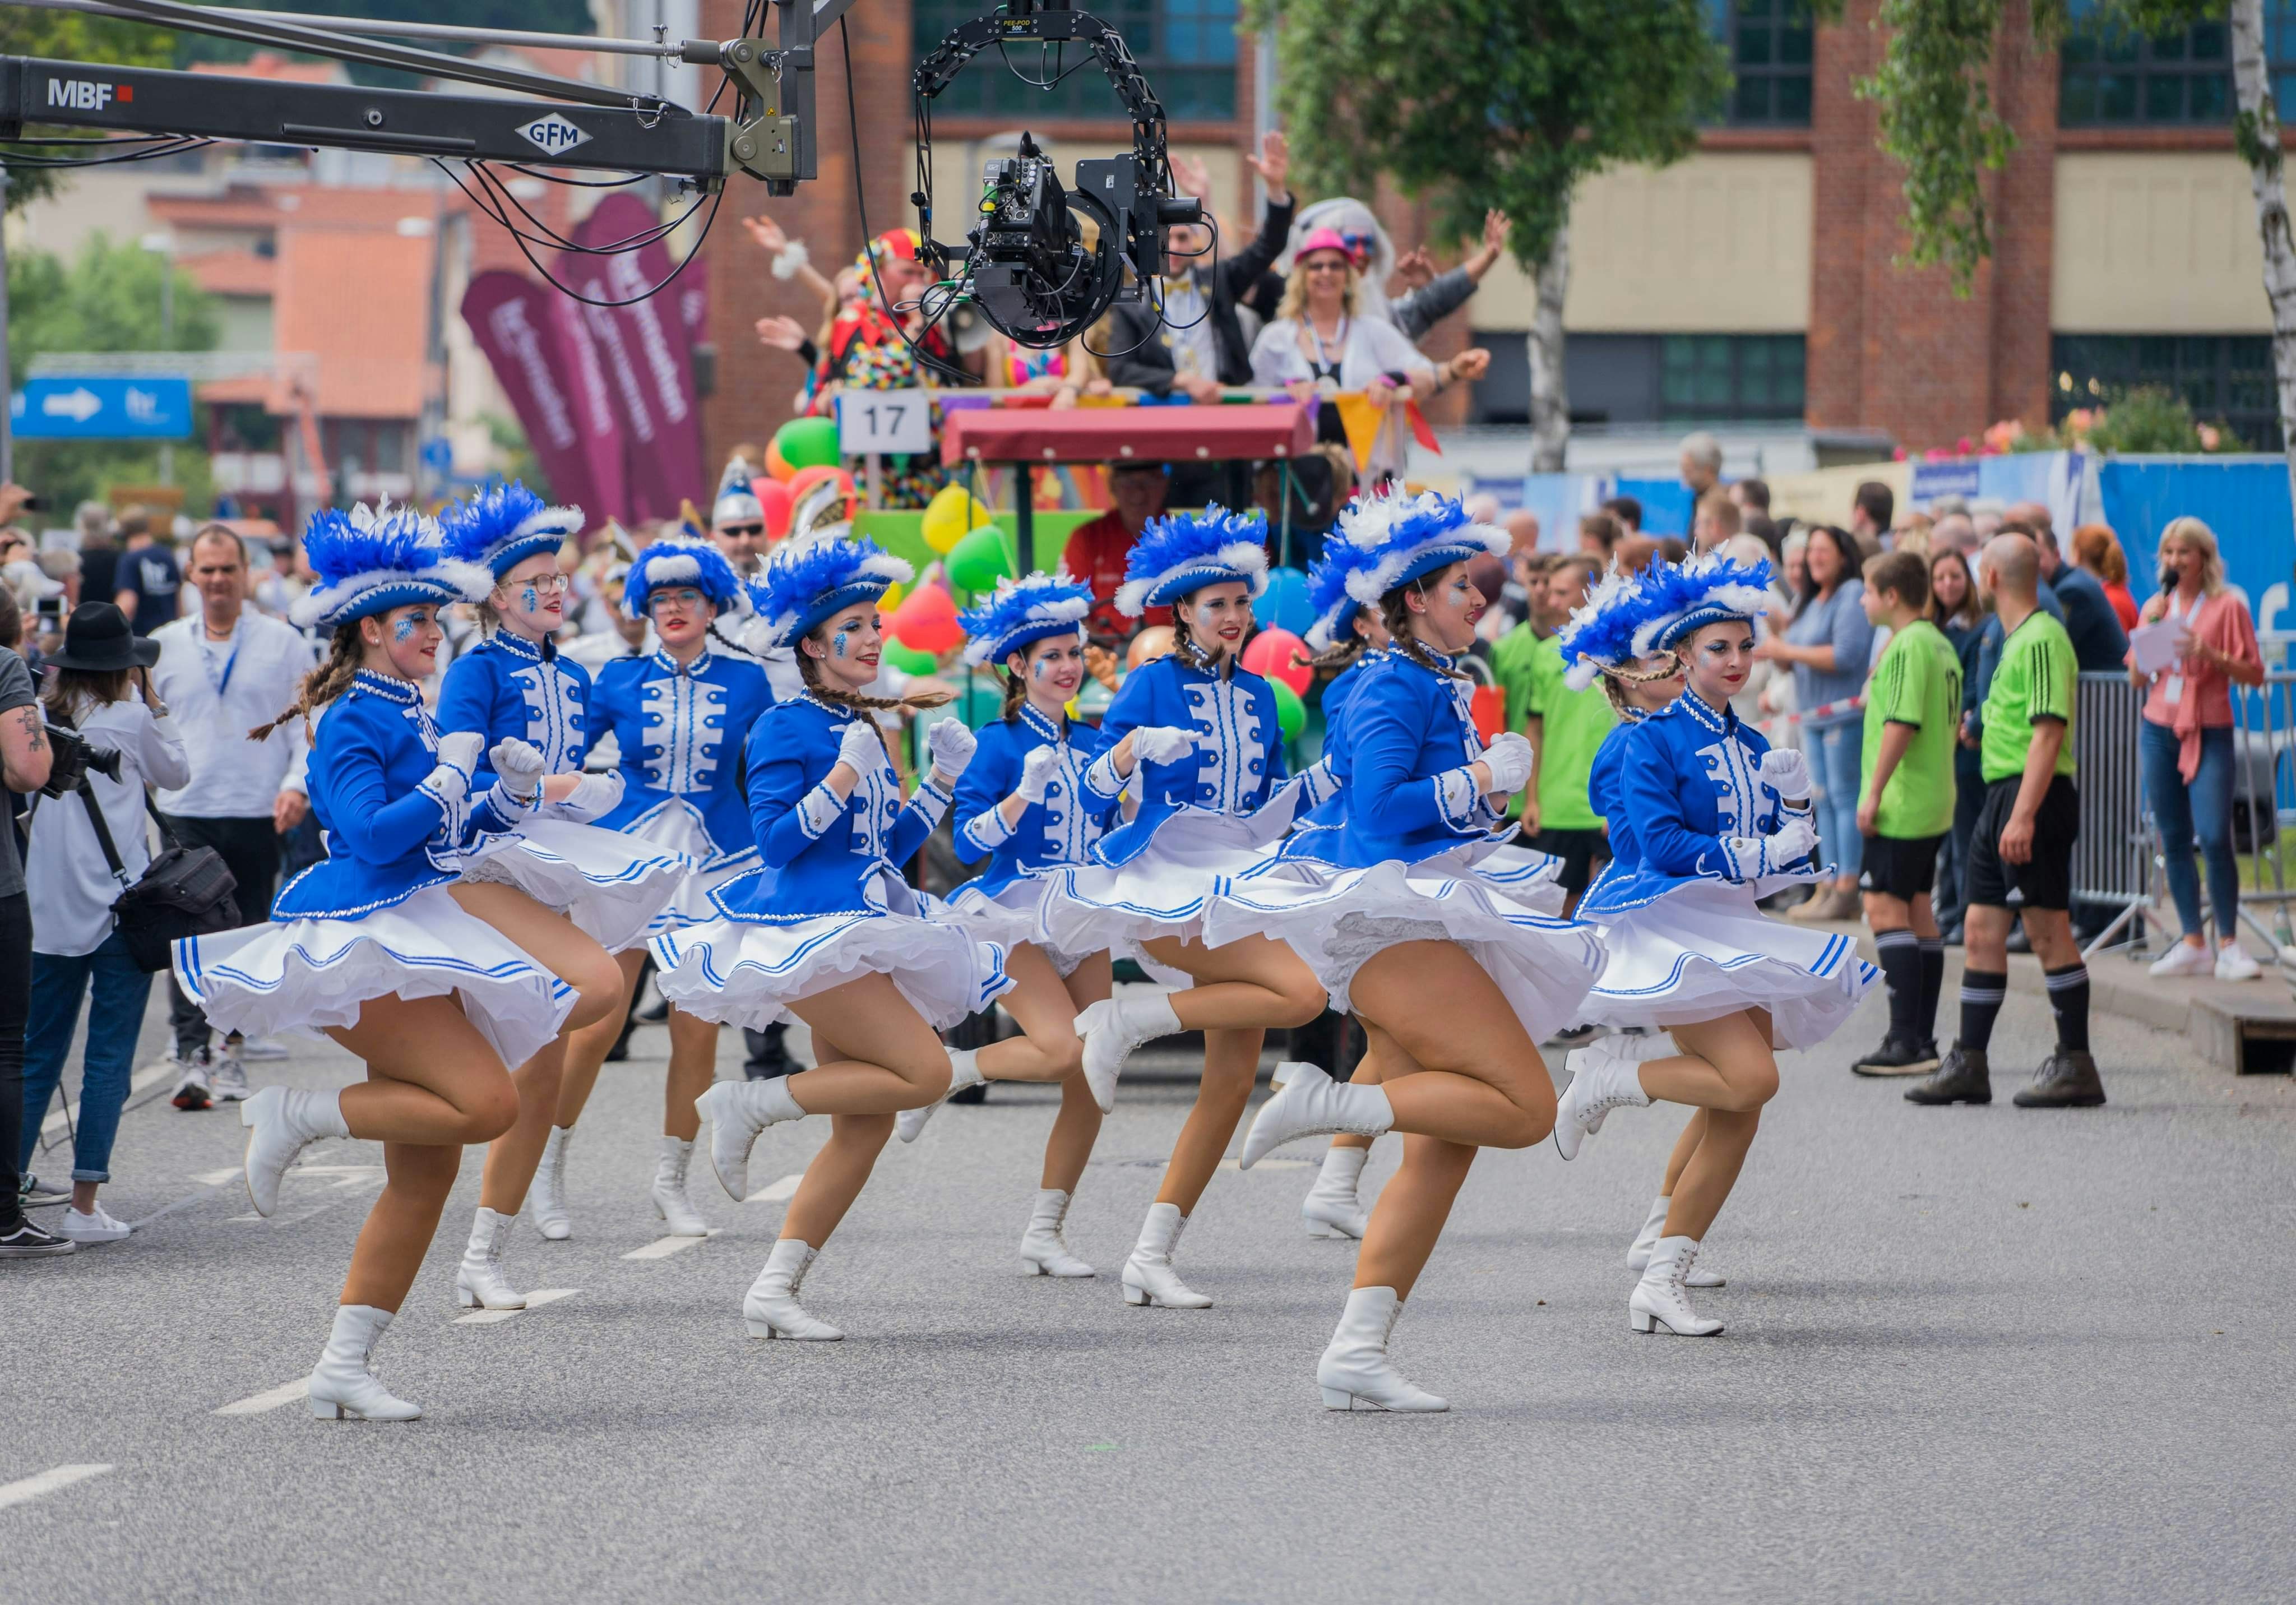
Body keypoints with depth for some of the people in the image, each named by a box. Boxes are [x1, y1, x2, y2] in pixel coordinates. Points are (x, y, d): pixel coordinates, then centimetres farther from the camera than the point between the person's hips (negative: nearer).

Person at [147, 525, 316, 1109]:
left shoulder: (283, 643, 5)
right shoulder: (164, 646, 10)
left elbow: (311, 725, 3)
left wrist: (297, 783, -11)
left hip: (258, 815, 0)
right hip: (186, 813, 0)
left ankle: (231, 1052, 19)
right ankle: (191, 1055, -17)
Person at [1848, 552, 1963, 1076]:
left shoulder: (1908, 646, -15)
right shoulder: (1941, 645, 15)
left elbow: (1902, 724, -22)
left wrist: (1873, 795, -19)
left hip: (1901, 806, -10)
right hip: (1936, 803, 10)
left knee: (1885, 910, -11)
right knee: (1918, 912, 13)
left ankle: (1906, 1040, -17)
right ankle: (1922, 1040, 16)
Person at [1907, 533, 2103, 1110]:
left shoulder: (2042, 640, -13)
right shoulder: (2016, 640, 17)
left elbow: (2049, 732, -20)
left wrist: (2024, 814, -25)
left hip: (2034, 795, -10)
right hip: (2002, 795, 10)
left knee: (2047, 928, -7)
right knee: (1982, 928, 9)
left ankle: (2076, 1066, -3)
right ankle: (1969, 1065, 12)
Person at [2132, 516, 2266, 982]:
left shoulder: (2227, 606, -3)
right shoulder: (2157, 606, 11)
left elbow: (2254, 674, -4)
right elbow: (2137, 677, 11)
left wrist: (2211, 655, -19)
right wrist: (2149, 629, -4)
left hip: (2210, 734, -5)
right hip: (2160, 730, 5)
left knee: (2214, 837, -15)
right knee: (2174, 840, 4)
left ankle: (2228, 944, -8)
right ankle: (2193, 944, 9)